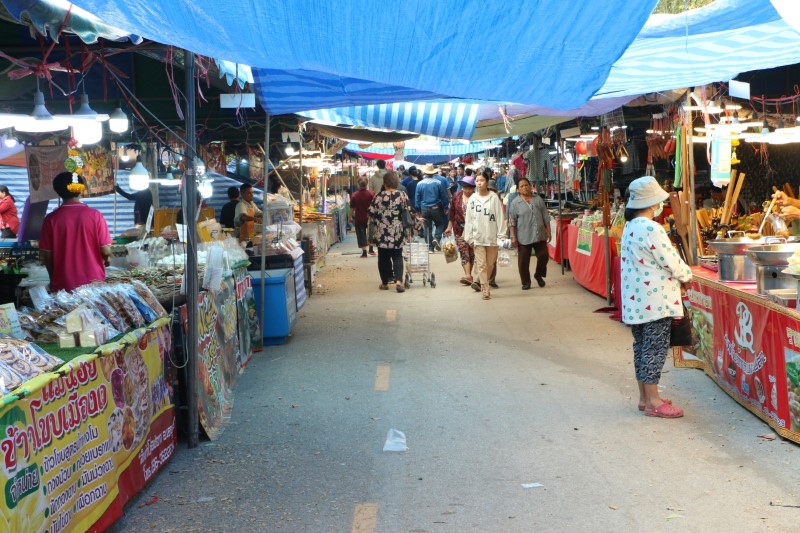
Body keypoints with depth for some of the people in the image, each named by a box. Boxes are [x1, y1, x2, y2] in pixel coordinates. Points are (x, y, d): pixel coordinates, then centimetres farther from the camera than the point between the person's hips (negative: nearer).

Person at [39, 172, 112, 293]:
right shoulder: (95, 215, -7)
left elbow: (45, 256, -1)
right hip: (93, 283, 0)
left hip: (63, 285, 0)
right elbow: (106, 251, -8)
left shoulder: (51, 219, -5)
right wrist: (107, 259, 15)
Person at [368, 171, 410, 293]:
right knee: (397, 257, 8)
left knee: (383, 258, 12)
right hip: (397, 233, 0)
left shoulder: (378, 196, -6)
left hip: (382, 233, 0)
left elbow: (371, 214, -2)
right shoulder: (402, 195, -6)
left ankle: (385, 282, 18)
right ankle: (398, 280, -10)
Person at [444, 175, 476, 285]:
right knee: (464, 252, -6)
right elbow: (452, 212, 10)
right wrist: (449, 227, 12)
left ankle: (469, 275, 20)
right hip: (459, 229, 2)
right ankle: (468, 276, -12)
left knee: (471, 252, 7)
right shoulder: (457, 196, 0)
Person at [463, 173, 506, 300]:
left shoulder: (494, 198, -2)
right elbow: (468, 219, 6)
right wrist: (469, 237, 2)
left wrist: (501, 235, -7)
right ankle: (485, 291, -3)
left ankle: (481, 283, 28)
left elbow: (500, 217, -2)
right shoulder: (472, 199, 4)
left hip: (492, 236, 0)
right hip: (478, 236, 1)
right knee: (481, 264, -4)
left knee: (490, 264, 8)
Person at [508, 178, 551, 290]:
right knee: (523, 261, 2)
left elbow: (546, 217, 11)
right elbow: (512, 222, -2)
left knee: (543, 256, 3)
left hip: (540, 235, 3)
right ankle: (526, 282, 15)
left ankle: (538, 275, 27)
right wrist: (513, 237, -7)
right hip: (523, 237, -3)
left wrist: (548, 232, 8)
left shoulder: (538, 199, 7)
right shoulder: (515, 203, -2)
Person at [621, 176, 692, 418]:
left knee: (642, 346, 14)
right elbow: (670, 261, -17)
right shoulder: (650, 229, -20)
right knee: (655, 347, -4)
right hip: (655, 299, -10)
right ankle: (653, 402, 0)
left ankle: (644, 397, 22)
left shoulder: (630, 226, 11)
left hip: (635, 298, 10)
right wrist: (686, 276, 2)